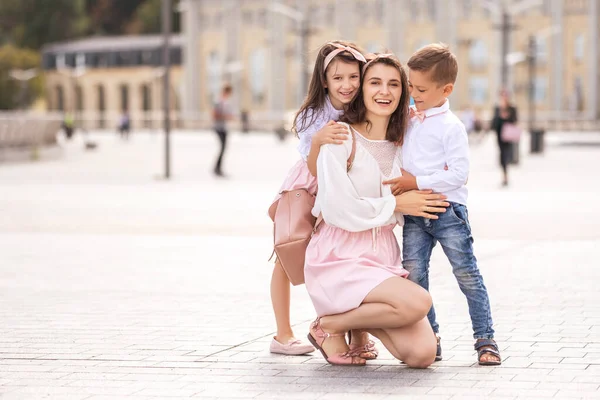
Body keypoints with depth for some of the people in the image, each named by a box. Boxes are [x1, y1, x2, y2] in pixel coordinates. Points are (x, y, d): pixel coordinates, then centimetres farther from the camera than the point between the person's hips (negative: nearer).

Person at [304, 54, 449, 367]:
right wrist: (396, 204, -6)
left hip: (384, 258, 6)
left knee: (423, 353, -14)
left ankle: (356, 317, 13)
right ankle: (330, 325, -5)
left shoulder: (401, 145, 14)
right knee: (417, 302, -29)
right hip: (340, 258, -6)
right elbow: (338, 209, -15)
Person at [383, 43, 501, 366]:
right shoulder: (408, 119, 12)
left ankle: (485, 339, 3)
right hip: (413, 213, 6)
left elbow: (459, 173, -15)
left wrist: (417, 182, -17)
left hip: (448, 209, -6)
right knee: (413, 275, -2)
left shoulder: (451, 126, -7)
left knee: (467, 275, -2)